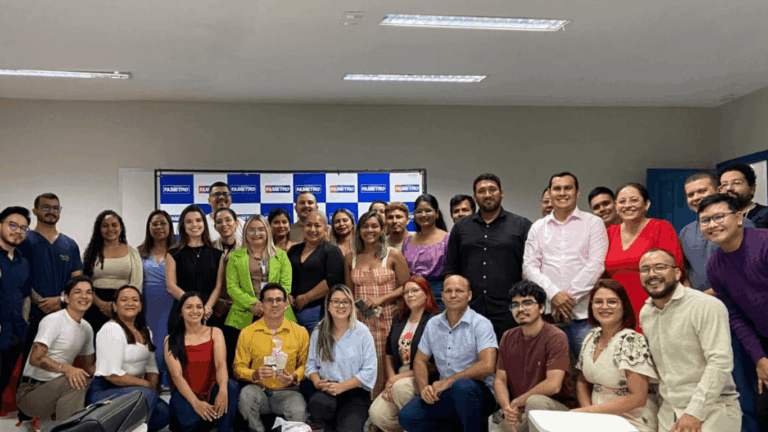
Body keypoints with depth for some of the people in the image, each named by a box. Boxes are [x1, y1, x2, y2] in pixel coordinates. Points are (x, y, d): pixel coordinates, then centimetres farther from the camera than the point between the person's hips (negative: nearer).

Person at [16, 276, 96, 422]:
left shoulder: (87, 328, 11)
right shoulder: (53, 321, -13)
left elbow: (90, 367, 17)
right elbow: (35, 358, -24)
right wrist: (66, 369, -39)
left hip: (59, 390, 8)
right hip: (31, 392, -8)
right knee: (74, 381, -33)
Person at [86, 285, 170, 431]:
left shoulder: (145, 332, 12)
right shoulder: (111, 330, -14)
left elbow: (151, 368, 11)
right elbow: (112, 374, -22)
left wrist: (153, 387, -9)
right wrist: (147, 385, -14)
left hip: (134, 390, 7)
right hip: (104, 391, -7)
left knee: (163, 412, -18)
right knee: (147, 394, -31)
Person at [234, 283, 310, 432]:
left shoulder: (300, 332, 5)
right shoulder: (247, 333, 4)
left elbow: (304, 363, 11)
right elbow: (239, 366, 5)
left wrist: (294, 377, -10)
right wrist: (254, 375, -15)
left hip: (287, 391, -1)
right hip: (259, 390, 1)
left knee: (299, 411, -33)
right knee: (246, 394, -33)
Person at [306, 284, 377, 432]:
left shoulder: (362, 332, -3)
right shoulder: (319, 331, 7)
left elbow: (369, 371, -7)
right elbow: (311, 363, 9)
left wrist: (341, 387, -15)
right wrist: (317, 382, -12)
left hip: (355, 394, -2)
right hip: (327, 392, 3)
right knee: (316, 403, -33)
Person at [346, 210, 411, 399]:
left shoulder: (393, 255, 2)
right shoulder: (351, 258, 11)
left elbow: (405, 287, -1)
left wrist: (381, 299, -12)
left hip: (387, 319, -2)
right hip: (361, 320, 2)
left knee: (386, 366, -5)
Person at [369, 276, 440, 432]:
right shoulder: (399, 321, 14)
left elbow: (436, 365, -14)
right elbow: (389, 354, 17)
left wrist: (402, 376, -13)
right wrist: (391, 379, -1)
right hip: (398, 378, 6)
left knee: (401, 386, -36)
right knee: (376, 414, -18)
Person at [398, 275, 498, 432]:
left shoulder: (481, 324, -8)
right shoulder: (432, 324, 10)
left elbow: (487, 366, -20)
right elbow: (420, 360, 15)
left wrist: (448, 381, -19)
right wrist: (424, 388, -5)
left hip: (479, 391, -5)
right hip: (445, 395, 5)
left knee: (461, 385, -39)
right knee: (407, 417, -17)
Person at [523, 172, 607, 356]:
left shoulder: (593, 223, 8)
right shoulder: (538, 228, 15)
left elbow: (595, 265, -3)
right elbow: (529, 266, 6)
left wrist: (570, 297, -10)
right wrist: (554, 294, -10)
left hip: (583, 314, -2)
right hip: (547, 313, 2)